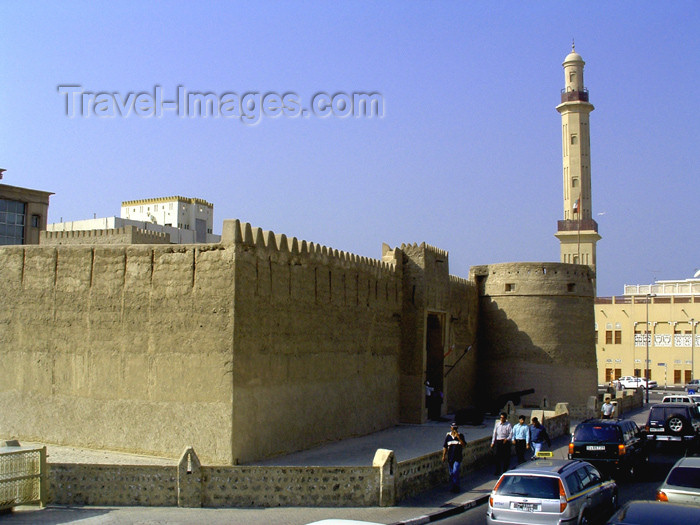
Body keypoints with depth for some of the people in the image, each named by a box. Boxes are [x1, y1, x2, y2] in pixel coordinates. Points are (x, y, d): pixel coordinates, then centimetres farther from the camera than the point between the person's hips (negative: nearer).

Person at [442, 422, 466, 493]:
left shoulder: (460, 435, 0)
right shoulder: (448, 436, 5)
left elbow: (464, 445, -11)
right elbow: (445, 447, 9)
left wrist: (458, 437, -20)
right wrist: (444, 456, 4)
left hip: (457, 458, -3)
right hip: (450, 457, 3)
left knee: (455, 472, -14)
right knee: (451, 473, 9)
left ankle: (456, 486, -4)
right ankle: (452, 487, 20)